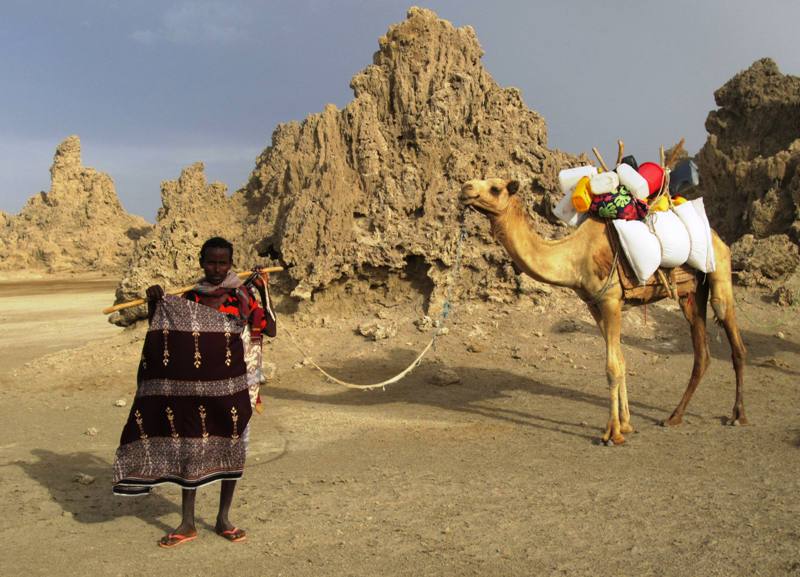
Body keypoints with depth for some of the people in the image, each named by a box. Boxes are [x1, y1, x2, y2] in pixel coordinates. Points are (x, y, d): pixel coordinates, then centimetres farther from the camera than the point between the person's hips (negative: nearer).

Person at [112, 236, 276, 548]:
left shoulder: (243, 295, -2)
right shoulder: (187, 298, 2)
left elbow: (270, 330, -10)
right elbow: (161, 333, 5)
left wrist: (263, 290, -17)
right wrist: (154, 303, -11)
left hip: (232, 384, -1)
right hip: (193, 384, 1)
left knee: (231, 447, 7)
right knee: (188, 446, 4)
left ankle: (223, 519, 21)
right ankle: (187, 524, 15)